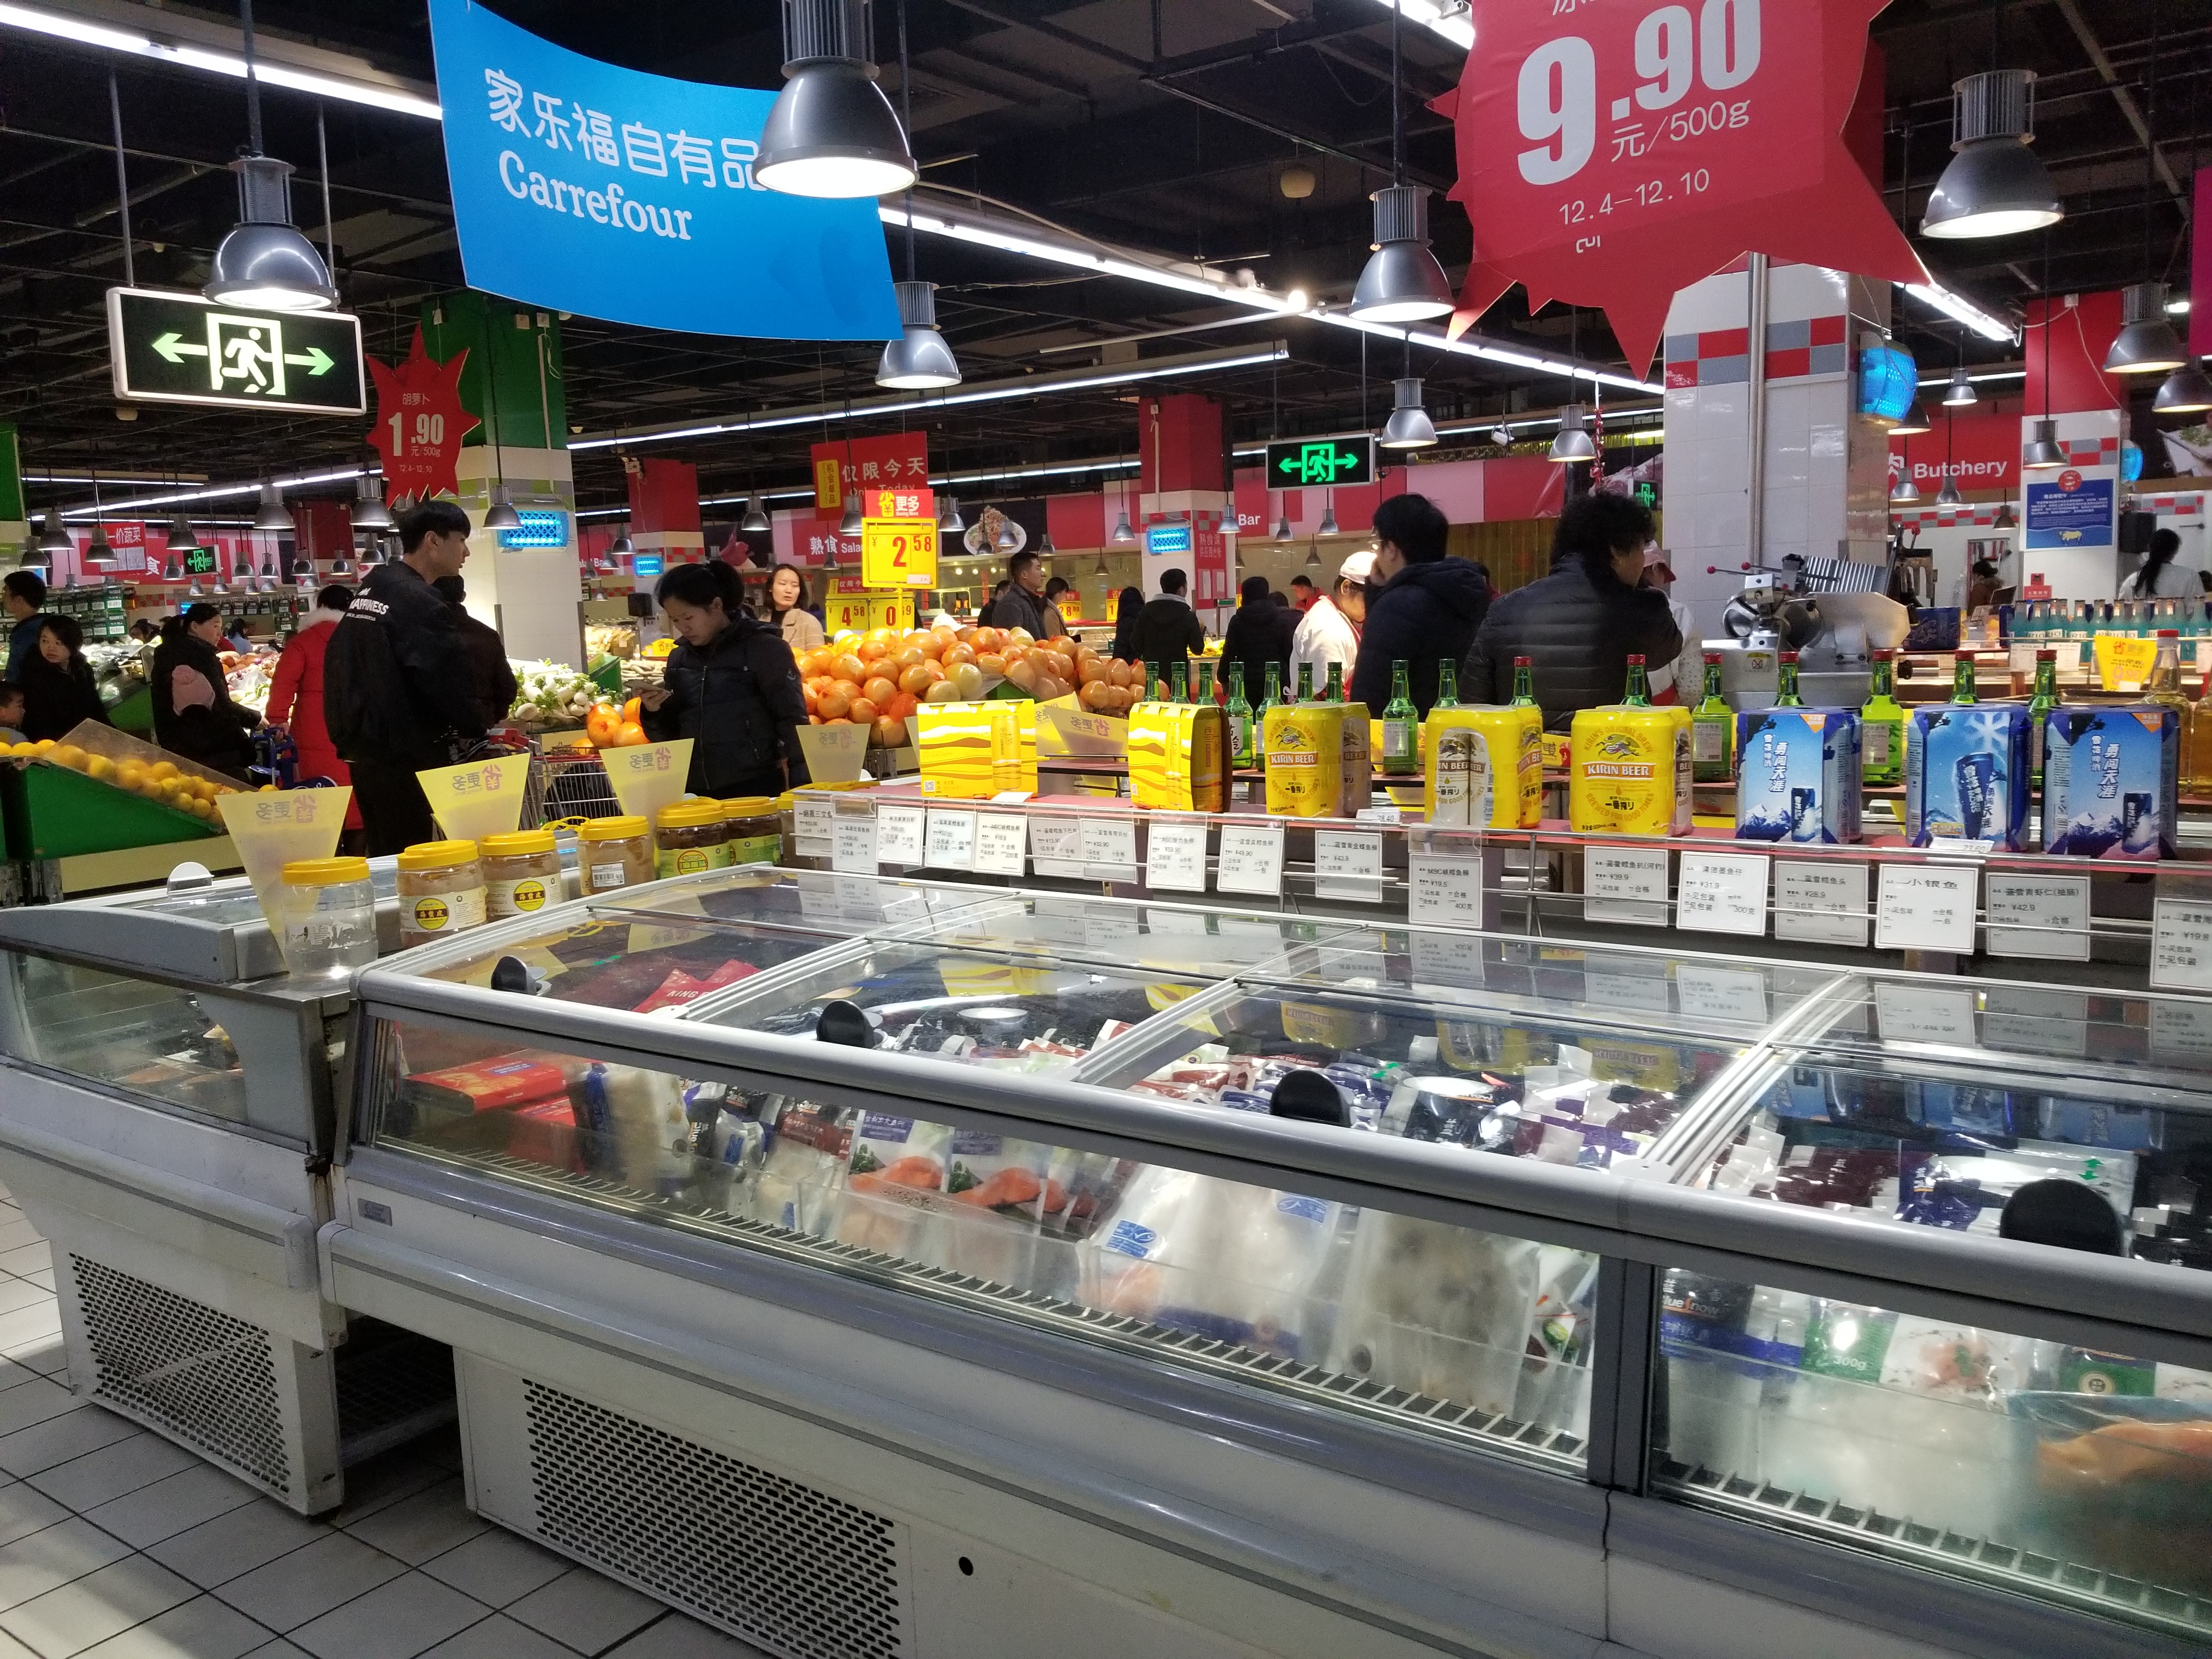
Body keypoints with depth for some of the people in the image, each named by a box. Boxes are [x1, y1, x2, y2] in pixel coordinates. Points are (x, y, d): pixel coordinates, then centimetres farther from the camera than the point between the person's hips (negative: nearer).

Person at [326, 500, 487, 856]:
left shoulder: (367, 592, 14)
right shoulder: (419, 602, -16)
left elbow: (340, 669, 19)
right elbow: (452, 685, -17)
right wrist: (479, 726, 1)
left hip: (365, 753, 10)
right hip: (410, 760, -10)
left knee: (385, 858, 15)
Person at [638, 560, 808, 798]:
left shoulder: (764, 649, -5)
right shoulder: (679, 658, 10)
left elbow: (793, 722, -8)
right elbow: (669, 736, 17)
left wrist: (801, 792, -14)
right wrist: (653, 714, -4)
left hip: (756, 790, -5)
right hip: (696, 794, 5)